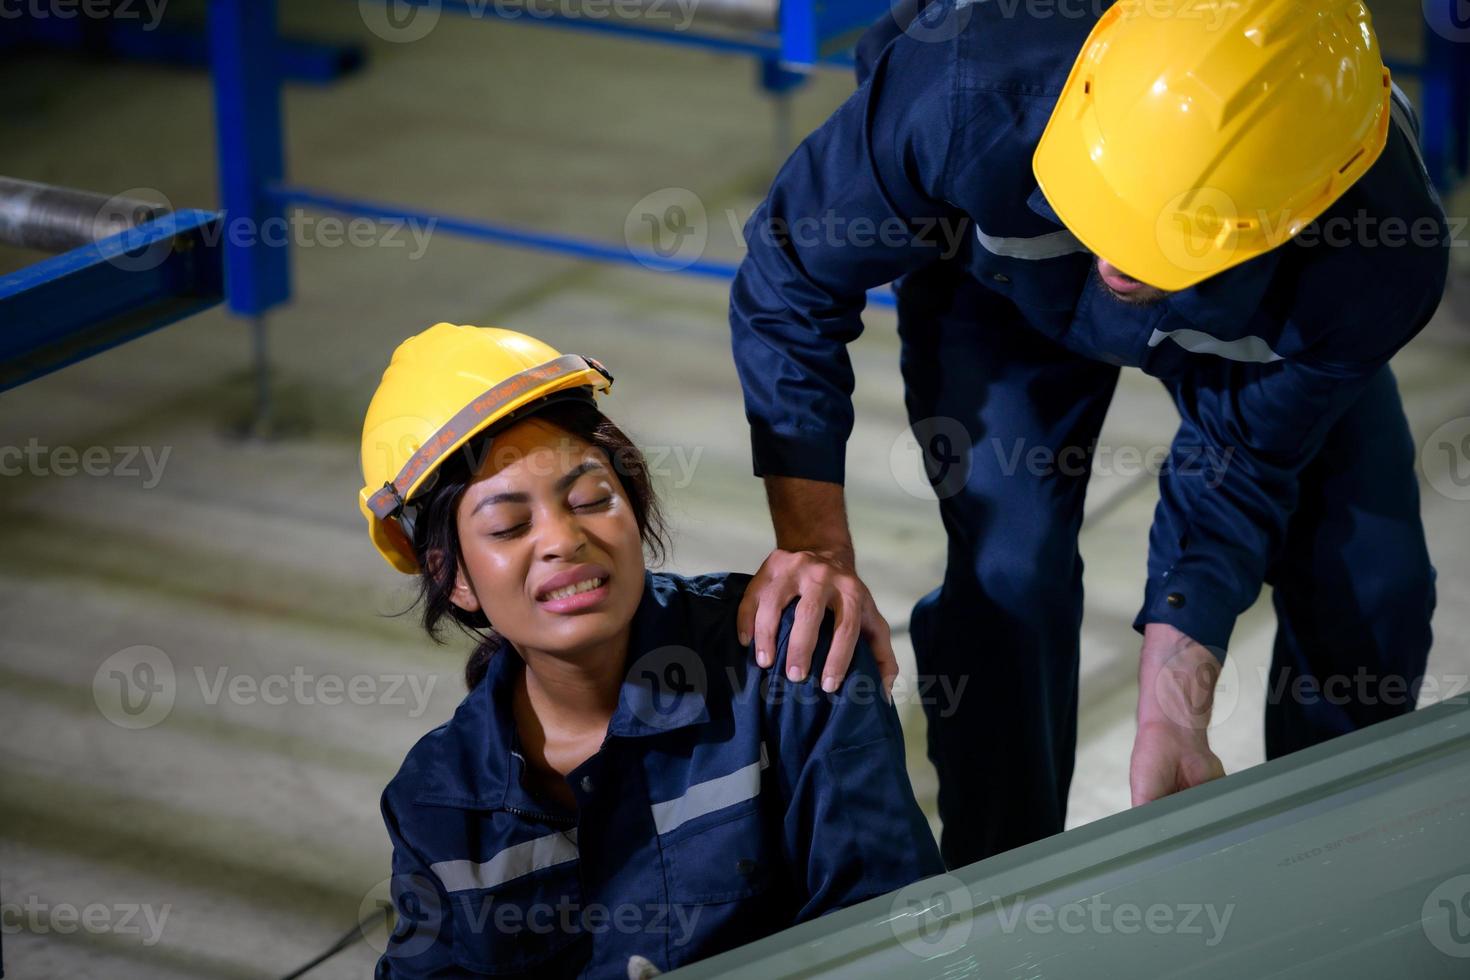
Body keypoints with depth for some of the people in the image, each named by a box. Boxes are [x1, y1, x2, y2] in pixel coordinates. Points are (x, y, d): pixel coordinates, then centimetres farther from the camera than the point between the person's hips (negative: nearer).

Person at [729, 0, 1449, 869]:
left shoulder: (1376, 266, -43)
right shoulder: (963, 94, -46)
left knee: (1371, 582, -7)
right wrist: (813, 542, -34)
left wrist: (1172, 719, -33)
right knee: (1008, 573, -18)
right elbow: (793, 284, -28)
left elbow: (1236, 472, -25)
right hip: (1005, 288, -1)